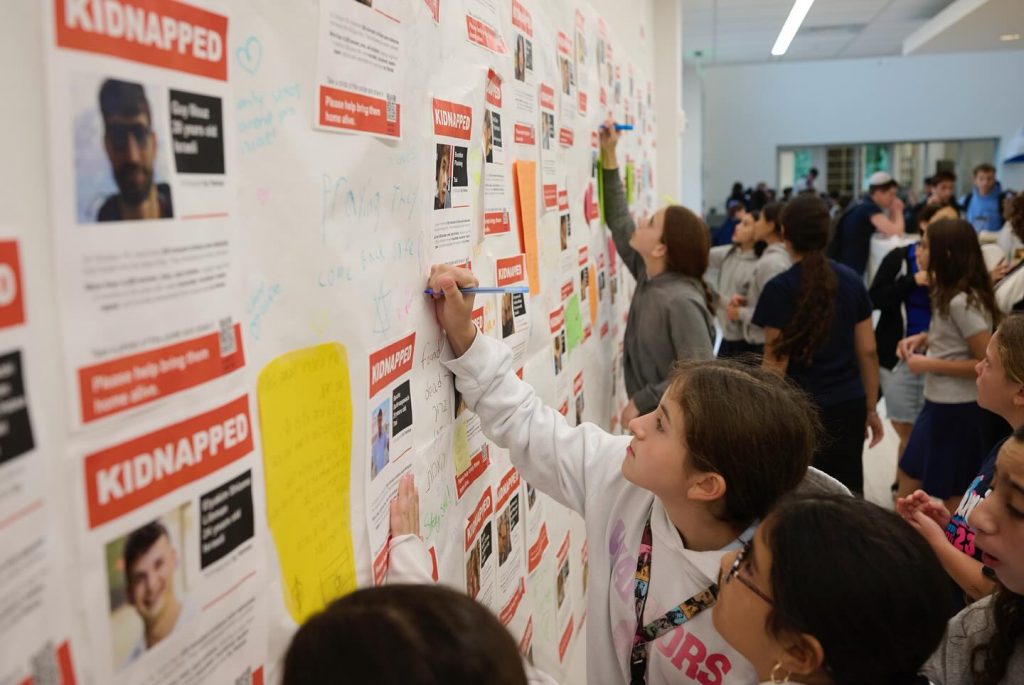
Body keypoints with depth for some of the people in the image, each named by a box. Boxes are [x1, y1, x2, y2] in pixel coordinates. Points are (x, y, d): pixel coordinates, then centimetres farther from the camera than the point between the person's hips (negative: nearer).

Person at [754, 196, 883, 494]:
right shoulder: (852, 281, 5)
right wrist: (871, 408, 16)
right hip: (850, 405, 5)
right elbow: (868, 351, 7)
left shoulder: (780, 288, -9)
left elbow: (776, 363, -10)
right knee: (848, 494, 13)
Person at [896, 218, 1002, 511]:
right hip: (939, 403, 10)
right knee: (909, 477, 21)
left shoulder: (962, 302, -23)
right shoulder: (949, 293, 6)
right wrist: (924, 338, 4)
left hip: (958, 409, -10)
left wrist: (930, 365, -20)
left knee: (952, 495, 8)